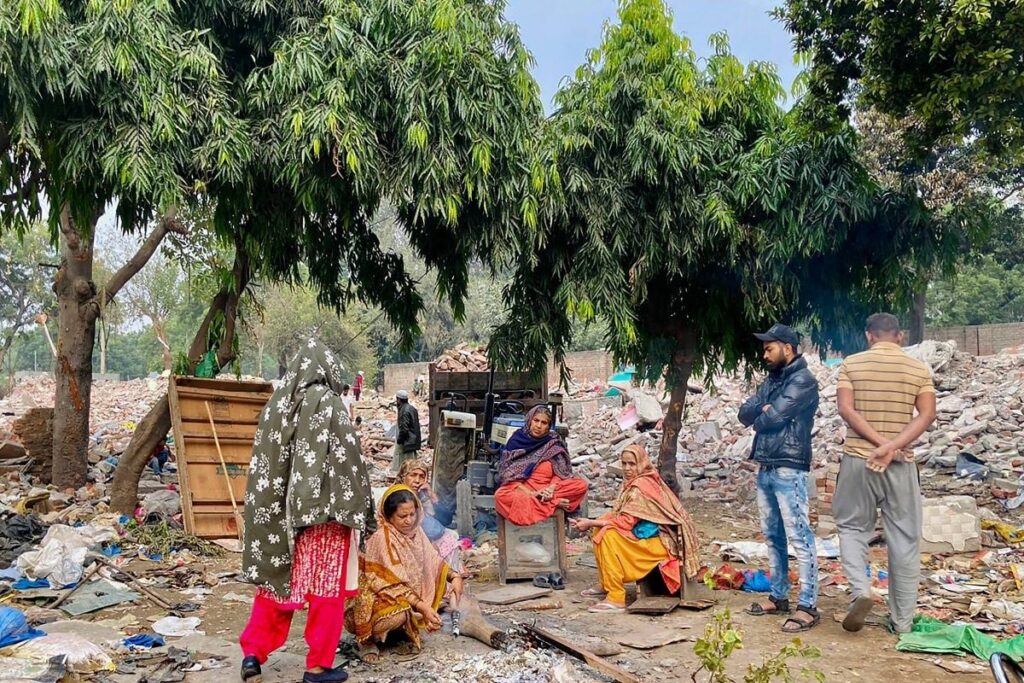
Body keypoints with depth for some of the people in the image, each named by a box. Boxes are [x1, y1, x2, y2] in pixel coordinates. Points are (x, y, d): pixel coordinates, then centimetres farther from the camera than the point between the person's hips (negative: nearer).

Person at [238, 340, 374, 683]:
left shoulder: (278, 402, 6)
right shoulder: (329, 402, -11)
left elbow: (264, 461, 10)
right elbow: (347, 458, -13)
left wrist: (274, 509, 17)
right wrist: (360, 508, -7)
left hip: (280, 508, 6)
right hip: (323, 507, -5)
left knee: (275, 578, 17)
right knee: (326, 586, 5)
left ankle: (253, 652, 14)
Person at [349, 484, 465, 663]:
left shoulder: (415, 531, -2)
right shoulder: (381, 539, -22)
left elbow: (433, 561, 4)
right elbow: (392, 585, -24)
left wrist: (455, 576, -15)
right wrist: (422, 606, -30)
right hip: (378, 599, -8)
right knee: (401, 613, -36)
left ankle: (407, 631, 4)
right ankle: (366, 639, -4)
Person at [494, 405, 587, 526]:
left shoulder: (554, 443, 6)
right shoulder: (516, 441, 0)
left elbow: (560, 472, 5)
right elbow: (508, 475, -6)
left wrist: (551, 488, -17)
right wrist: (530, 493, -20)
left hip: (547, 491, 2)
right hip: (521, 490, -1)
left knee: (581, 484, -18)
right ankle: (554, 503, -27)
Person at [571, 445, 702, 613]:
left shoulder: (641, 486, -20)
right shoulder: (633, 482, 8)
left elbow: (626, 522, -22)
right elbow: (620, 515, 9)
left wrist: (591, 523, -16)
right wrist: (591, 522, -4)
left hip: (660, 542, -10)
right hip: (647, 535, 10)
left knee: (609, 536, -23)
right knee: (599, 529, 4)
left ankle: (616, 599, -20)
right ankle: (606, 586, 13)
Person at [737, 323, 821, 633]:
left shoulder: (802, 380, -9)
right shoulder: (772, 380, 18)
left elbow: (773, 417, -17)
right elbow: (744, 413, 9)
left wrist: (759, 418, 3)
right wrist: (763, 411, -9)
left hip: (789, 469, -9)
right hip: (765, 468, 9)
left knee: (799, 538, -6)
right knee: (772, 535, 14)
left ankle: (808, 607, -2)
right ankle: (778, 596, 24)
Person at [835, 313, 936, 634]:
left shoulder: (851, 364, 1)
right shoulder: (919, 369, 3)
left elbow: (846, 409, -10)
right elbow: (927, 415, -9)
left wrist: (879, 441, -12)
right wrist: (892, 446, -16)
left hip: (859, 459, -1)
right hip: (901, 463, 1)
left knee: (853, 527, 15)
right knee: (904, 540, 8)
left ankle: (860, 590, -8)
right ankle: (902, 621, 14)